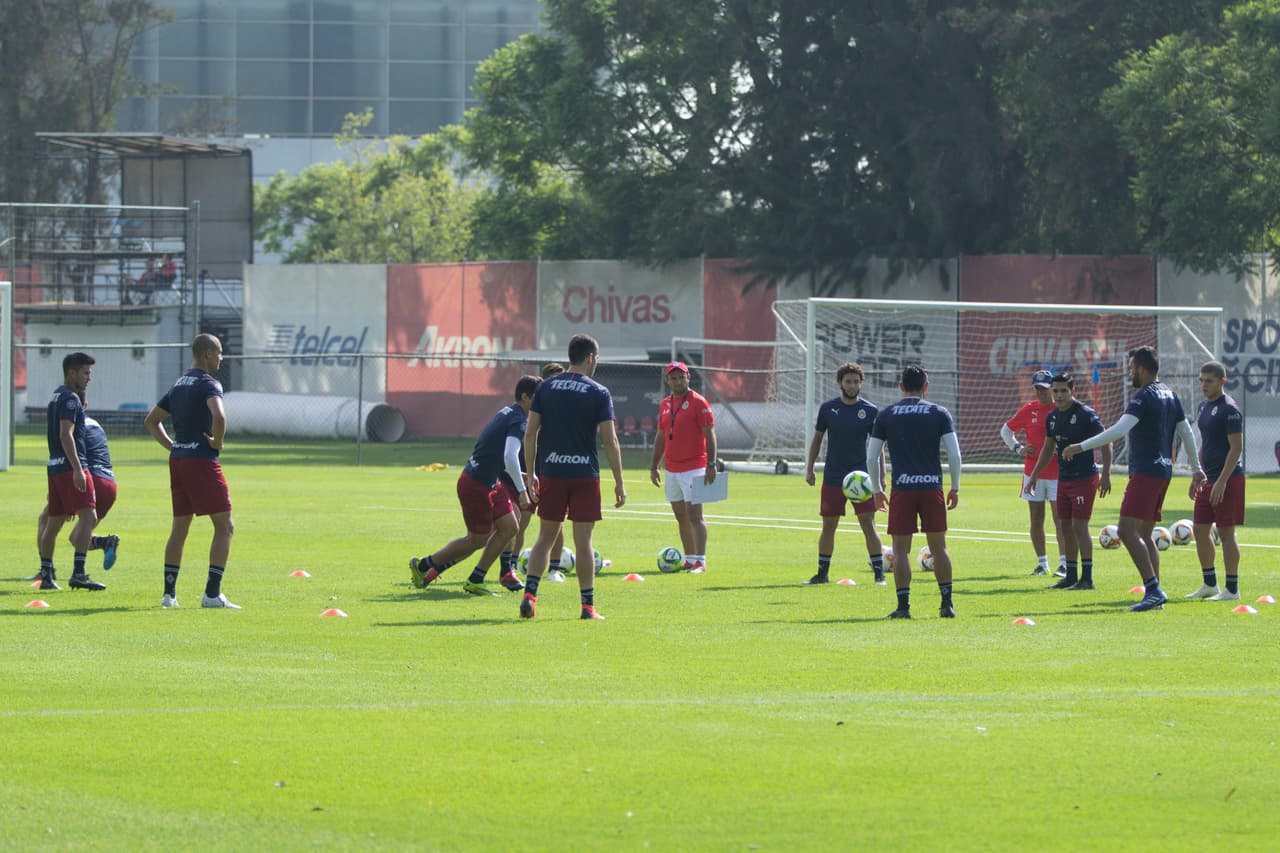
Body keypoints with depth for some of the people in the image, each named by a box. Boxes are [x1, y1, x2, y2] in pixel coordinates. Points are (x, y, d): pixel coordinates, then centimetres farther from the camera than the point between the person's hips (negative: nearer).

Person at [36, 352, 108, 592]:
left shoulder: (57, 396, 19)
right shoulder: (70, 399, -10)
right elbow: (66, 434, -20)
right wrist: (77, 468, -25)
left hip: (55, 466, 10)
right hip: (71, 466, -10)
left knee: (53, 521, 14)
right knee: (88, 517, -13)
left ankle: (46, 575, 19)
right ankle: (78, 574, -22)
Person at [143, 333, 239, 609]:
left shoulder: (179, 385, 16)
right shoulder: (208, 384, -10)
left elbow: (151, 420, 24)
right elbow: (218, 416, -30)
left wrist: (171, 445, 16)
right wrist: (217, 442, -13)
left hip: (178, 460, 8)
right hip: (202, 460, -8)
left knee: (179, 527, 14)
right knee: (224, 526, -3)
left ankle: (169, 592, 13)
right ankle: (212, 593, -11)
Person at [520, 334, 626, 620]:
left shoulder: (546, 388, 4)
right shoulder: (598, 393, -5)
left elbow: (530, 433, 3)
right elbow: (610, 440, -8)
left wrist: (531, 474, 11)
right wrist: (619, 482, -2)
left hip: (551, 474, 3)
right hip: (585, 475, -3)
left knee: (545, 537, 12)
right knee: (583, 540, 2)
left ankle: (529, 594, -2)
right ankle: (588, 605, 4)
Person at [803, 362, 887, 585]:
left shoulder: (870, 411, -1)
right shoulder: (828, 408, 2)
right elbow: (817, 439, 12)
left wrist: (881, 477, -3)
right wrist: (809, 468, 5)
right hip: (832, 477, 2)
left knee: (868, 524, -9)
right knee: (828, 526, 7)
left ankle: (879, 574, -6)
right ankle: (822, 573, 19)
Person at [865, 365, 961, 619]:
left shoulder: (885, 415, 5)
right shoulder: (939, 414, 3)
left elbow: (872, 457, 5)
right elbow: (954, 454, -1)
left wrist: (877, 489, 16)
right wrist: (955, 488, 10)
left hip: (902, 489, 0)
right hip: (932, 487, 0)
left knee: (901, 550, 3)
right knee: (938, 548, 8)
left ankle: (903, 606, -2)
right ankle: (947, 604, 9)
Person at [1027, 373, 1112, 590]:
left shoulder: (1085, 414, -12)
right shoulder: (1053, 417, 10)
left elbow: (1105, 443, -11)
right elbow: (1048, 448, 22)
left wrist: (1106, 474, -16)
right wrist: (1035, 475, 20)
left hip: (1084, 478, -8)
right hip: (1063, 478, 8)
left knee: (1079, 526, -11)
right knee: (1066, 527, 9)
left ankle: (1087, 578, -8)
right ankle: (1071, 576, 17)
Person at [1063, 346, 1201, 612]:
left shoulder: (1144, 397, -14)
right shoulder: (1170, 395, 14)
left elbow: (1119, 430, -26)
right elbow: (1187, 433, 21)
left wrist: (1082, 446, -26)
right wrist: (1197, 468, 30)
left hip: (1146, 471, -10)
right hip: (1163, 470, 10)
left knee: (1128, 532, -13)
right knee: (1144, 534, 14)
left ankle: (1154, 590, -20)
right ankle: (1155, 594, 12)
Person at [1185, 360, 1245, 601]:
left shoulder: (1229, 409, -14)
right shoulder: (1204, 406, 14)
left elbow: (1236, 448, -18)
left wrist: (1221, 481, -22)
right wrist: (1197, 477, 21)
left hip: (1228, 480, -9)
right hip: (1209, 479, 9)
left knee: (1226, 532, -6)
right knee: (1200, 529, 11)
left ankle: (1232, 589, 0)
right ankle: (1210, 585, 21)